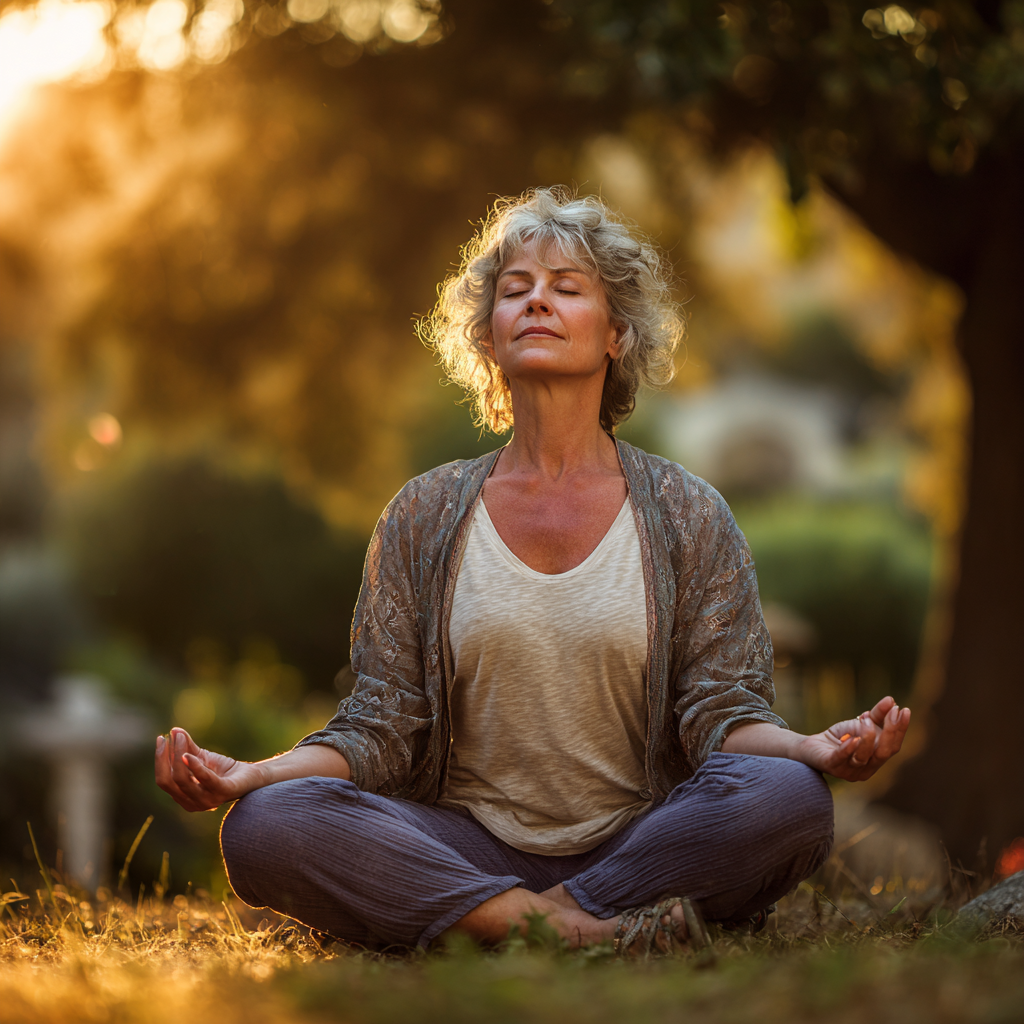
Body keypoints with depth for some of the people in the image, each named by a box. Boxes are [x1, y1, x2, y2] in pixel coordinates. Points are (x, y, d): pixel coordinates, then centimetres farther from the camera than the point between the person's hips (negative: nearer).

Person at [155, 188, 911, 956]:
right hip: (467, 849, 1)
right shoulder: (424, 518, 10)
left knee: (788, 797, -32)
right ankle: (580, 930, -32)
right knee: (265, 824, -29)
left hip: (638, 847, -1)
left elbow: (721, 711, 0)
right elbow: (382, 725, 4)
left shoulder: (688, 516, 8)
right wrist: (251, 773, -15)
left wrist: (815, 748, -23)